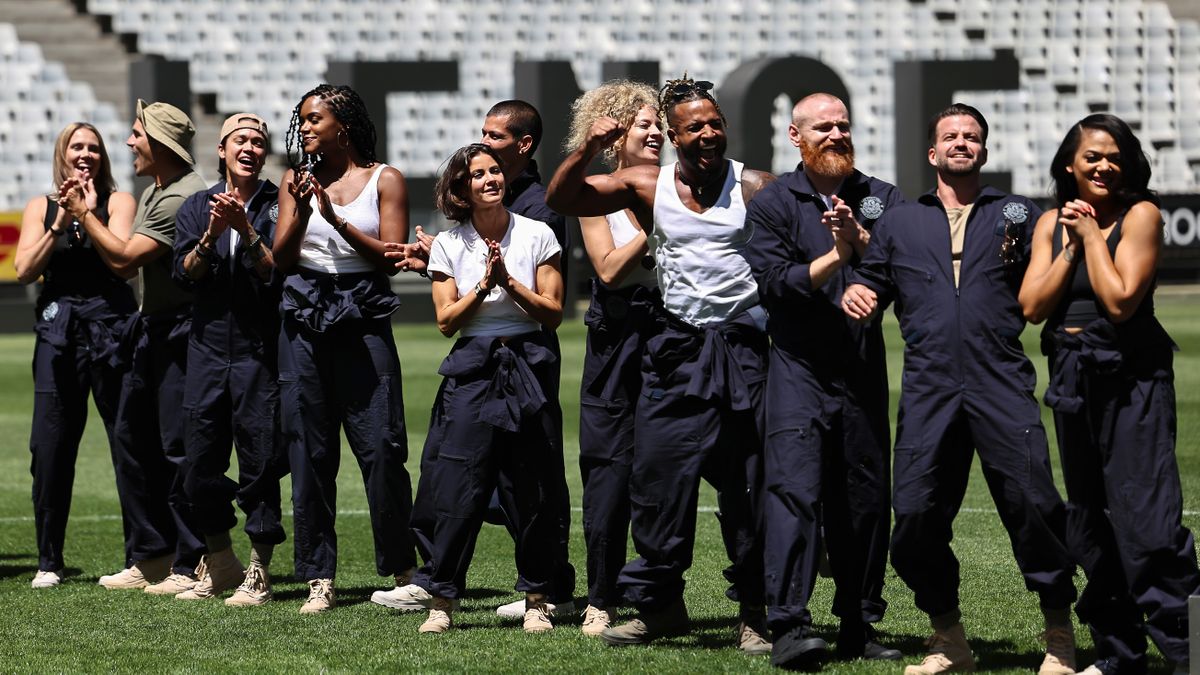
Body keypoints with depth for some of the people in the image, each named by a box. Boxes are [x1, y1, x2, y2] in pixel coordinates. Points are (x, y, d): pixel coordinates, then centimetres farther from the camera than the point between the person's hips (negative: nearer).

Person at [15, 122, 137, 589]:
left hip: (112, 327, -2)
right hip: (58, 333, 2)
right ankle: (48, 562, 7)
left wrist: (91, 215, -11)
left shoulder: (117, 202, 5)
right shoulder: (41, 207, 12)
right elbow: (25, 270, 0)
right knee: (50, 449, -1)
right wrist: (59, 224, -8)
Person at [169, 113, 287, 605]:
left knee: (259, 461, -5)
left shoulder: (276, 206, 1)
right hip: (208, 347, 4)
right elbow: (184, 273, 2)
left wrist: (246, 231, -17)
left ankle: (258, 574, 2)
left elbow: (278, 272, -8)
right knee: (201, 463, 6)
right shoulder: (197, 208, 12)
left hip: (260, 349, -4)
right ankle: (221, 565, 23)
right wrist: (211, 236, -13)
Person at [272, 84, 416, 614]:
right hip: (305, 322, 3)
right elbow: (281, 259, 5)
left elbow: (392, 257, -5)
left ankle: (402, 569, 3)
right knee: (309, 451, 1)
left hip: (363, 320, -3)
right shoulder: (297, 182, 13)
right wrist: (301, 213, -12)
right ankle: (319, 579, 5)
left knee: (380, 447, -8)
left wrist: (338, 221, -14)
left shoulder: (384, 180, 5)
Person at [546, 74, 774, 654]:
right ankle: (658, 603, 16)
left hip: (744, 347, -2)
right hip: (677, 351, 3)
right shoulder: (647, 187, 7)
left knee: (749, 486, 1)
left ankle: (755, 611, 10)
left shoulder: (755, 188, 0)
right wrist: (588, 150, -8)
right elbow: (561, 199, 7)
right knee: (657, 478, 4)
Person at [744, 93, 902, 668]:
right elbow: (772, 283, -7)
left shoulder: (881, 198, 11)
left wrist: (859, 238, -18)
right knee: (794, 488, -15)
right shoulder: (773, 203, 4)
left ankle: (859, 627, 13)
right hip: (800, 367, -3)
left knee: (866, 499, 5)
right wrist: (834, 257, -14)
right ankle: (789, 627, -21)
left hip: (864, 370, 3)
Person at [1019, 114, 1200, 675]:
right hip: (1073, 378, 6)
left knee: (1145, 515, -15)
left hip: (1131, 377, -6)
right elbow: (1033, 306, 2)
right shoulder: (1052, 224, 11)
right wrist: (1071, 246, -4)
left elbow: (1120, 301, -15)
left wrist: (1092, 235, -8)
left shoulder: (1140, 216, -5)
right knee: (1090, 522, 10)